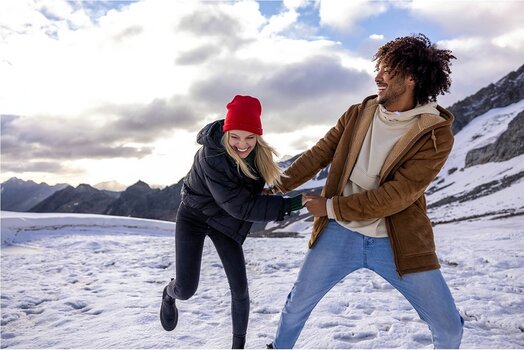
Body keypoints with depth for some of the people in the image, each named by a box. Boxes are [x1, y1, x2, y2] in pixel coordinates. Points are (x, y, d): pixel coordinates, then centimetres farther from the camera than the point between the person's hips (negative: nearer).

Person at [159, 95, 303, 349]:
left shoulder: (257, 150, -16)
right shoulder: (211, 156, -35)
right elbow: (241, 206, -36)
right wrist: (290, 204, -39)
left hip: (226, 221, 4)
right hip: (194, 216, -4)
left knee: (240, 288, -3)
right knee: (185, 290, -8)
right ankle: (169, 294, 32)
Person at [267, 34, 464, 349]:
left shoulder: (436, 133, -12)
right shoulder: (358, 114, 0)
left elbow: (397, 195, -19)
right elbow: (318, 155, 7)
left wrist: (332, 207, -16)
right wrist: (278, 188, 5)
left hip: (398, 241, -2)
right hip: (339, 234, 3)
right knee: (297, 305, 14)